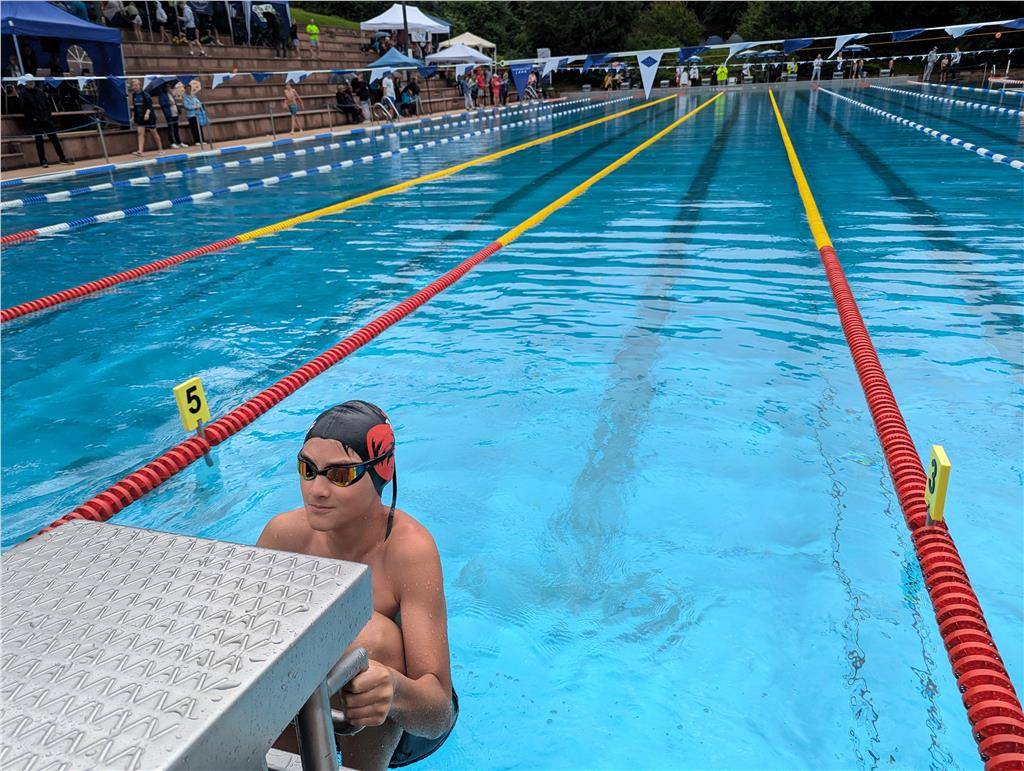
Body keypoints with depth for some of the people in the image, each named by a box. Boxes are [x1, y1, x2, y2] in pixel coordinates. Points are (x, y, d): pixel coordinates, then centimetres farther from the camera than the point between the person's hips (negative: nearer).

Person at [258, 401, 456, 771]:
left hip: (406, 722, -4)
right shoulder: (286, 533, -15)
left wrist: (394, 690, -55)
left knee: (373, 632, -32)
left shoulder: (409, 549, -29)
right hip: (329, 700, 4)